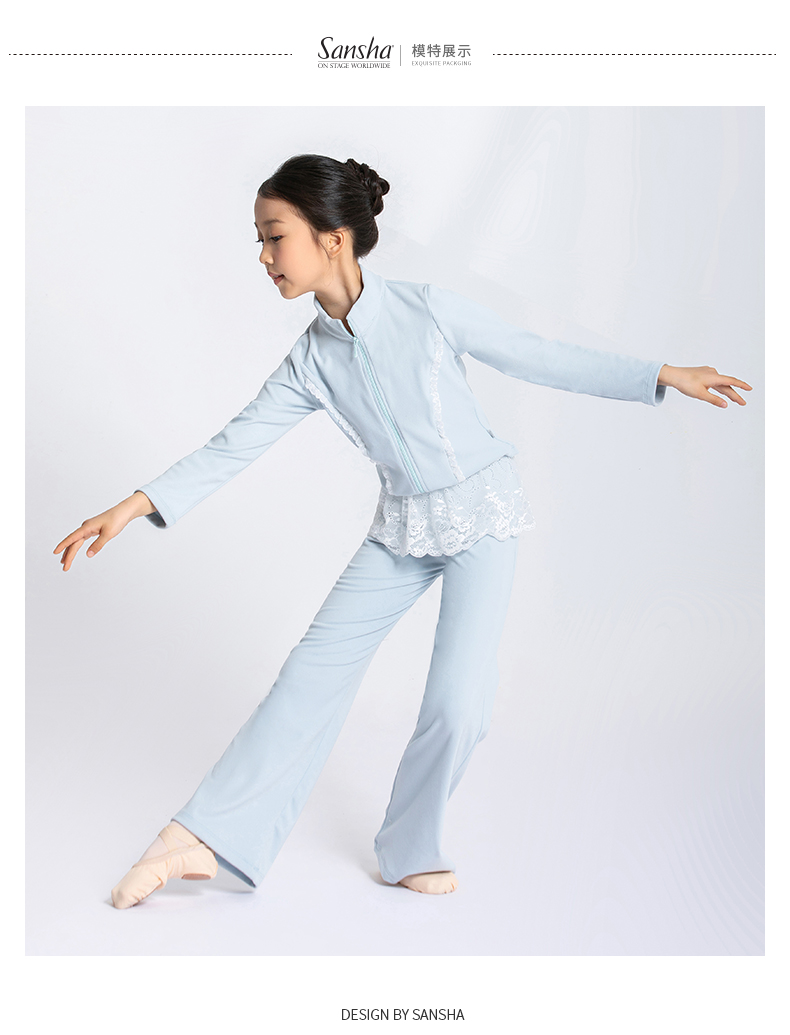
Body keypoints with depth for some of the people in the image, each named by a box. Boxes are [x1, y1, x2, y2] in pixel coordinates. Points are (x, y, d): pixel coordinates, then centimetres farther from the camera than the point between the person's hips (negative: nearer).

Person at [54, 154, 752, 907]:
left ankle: (409, 853, 11)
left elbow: (541, 359, -6)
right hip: (402, 528, 4)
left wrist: (663, 375, -5)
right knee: (315, 671, -2)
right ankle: (203, 839, 5)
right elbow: (236, 443, -1)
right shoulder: (309, 363, -4)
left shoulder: (428, 311, -14)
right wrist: (138, 504, -9)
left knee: (458, 704, -14)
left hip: (483, 511, -3)